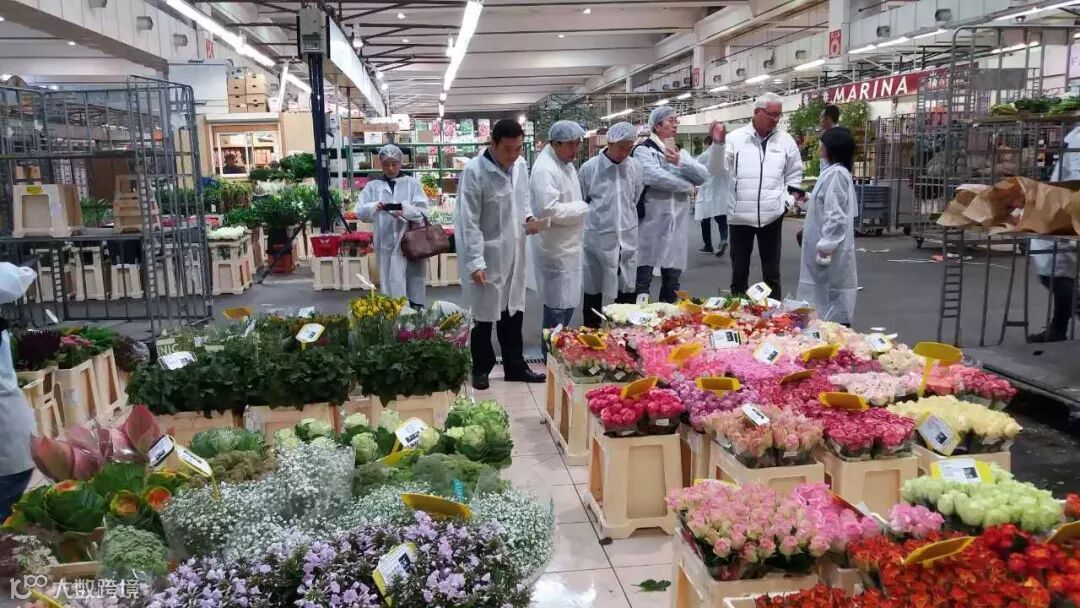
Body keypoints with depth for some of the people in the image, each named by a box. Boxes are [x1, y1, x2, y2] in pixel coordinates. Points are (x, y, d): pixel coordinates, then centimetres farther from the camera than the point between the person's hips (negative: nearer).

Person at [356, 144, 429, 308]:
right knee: (391, 281, -1)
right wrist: (374, 208, -20)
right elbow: (360, 212, 2)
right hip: (387, 243, 0)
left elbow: (423, 209, -3)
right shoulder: (373, 186, 9)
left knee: (414, 279, 4)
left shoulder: (412, 183, 7)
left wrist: (404, 211, -21)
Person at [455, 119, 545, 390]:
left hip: (514, 253, 6)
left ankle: (515, 366, 29)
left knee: (514, 311, 15)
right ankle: (481, 369, 25)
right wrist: (475, 262, -21)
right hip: (486, 255, -6)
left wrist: (528, 217, -4)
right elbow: (469, 221, -18)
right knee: (484, 315, 8)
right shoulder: (474, 171, -18)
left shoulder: (521, 165, 1)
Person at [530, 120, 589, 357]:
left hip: (569, 245, 9)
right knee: (558, 305, -1)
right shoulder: (545, 169, -19)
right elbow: (549, 210, -27)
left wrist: (580, 208, 5)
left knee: (568, 302, 17)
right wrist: (583, 208, -17)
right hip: (555, 248, -9)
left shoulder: (565, 163, 11)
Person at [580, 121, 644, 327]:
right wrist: (595, 218, 8)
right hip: (597, 239, -3)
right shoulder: (589, 168, -8)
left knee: (627, 292, 8)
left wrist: (626, 220, 14)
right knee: (593, 292, 8)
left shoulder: (635, 167, 1)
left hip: (627, 240, 3)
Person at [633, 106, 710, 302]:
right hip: (651, 224, -6)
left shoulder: (680, 153, 16)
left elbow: (703, 176, 4)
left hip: (676, 225, 6)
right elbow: (655, 177, -21)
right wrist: (687, 186, -9)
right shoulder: (643, 150, -4)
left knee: (672, 279, 12)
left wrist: (680, 163, -11)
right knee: (643, 280, -1)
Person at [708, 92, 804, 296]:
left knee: (771, 271, 9)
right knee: (739, 270, 9)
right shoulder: (735, 138, -3)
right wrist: (718, 144, -18)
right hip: (740, 214, -1)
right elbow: (716, 170, -5)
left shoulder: (785, 140, 4)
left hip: (772, 215, 1)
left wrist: (786, 200, 4)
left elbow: (794, 174, 14)